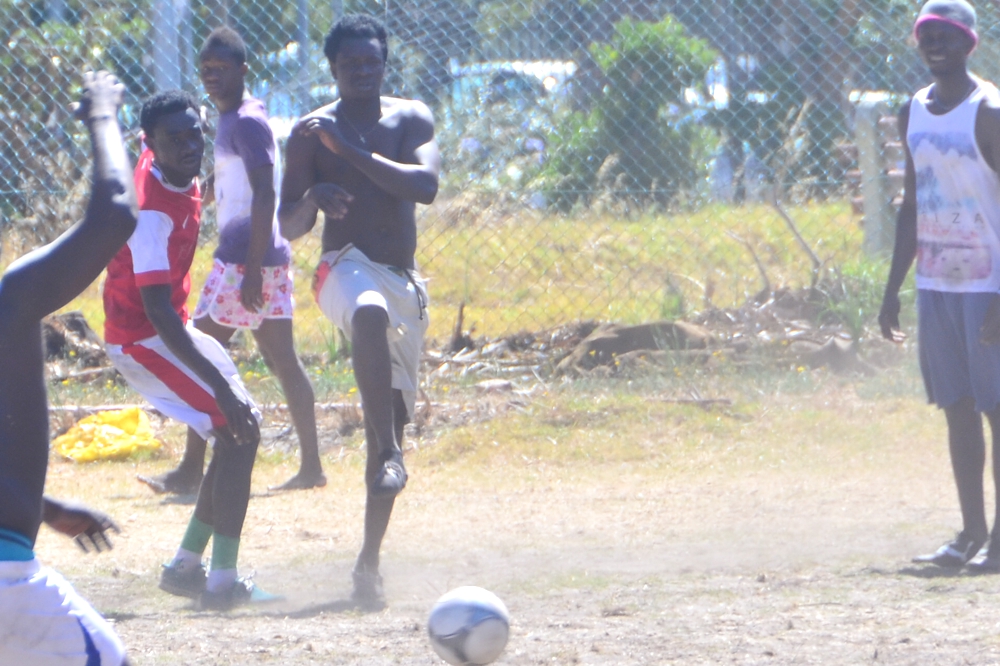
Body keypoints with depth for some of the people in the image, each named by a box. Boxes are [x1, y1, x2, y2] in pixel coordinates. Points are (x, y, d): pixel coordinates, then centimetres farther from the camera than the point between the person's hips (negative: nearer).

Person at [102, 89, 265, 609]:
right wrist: (221, 386, -38)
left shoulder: (184, 178, -3)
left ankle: (186, 567, 19)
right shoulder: (153, 211, -31)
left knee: (241, 430, 14)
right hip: (142, 338, -10)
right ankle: (223, 582, -17)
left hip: (169, 329, 10)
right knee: (239, 433, -17)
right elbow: (156, 309, -34)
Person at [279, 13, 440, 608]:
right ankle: (388, 453, -49)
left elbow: (426, 186, -11)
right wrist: (314, 197, -23)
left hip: (405, 283, 4)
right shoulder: (312, 131, 2)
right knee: (371, 314, -42)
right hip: (346, 267, -4)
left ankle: (369, 563, 12)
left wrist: (350, 149, -16)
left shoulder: (412, 119, 8)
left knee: (395, 419, 3)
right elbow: (289, 226, 0)